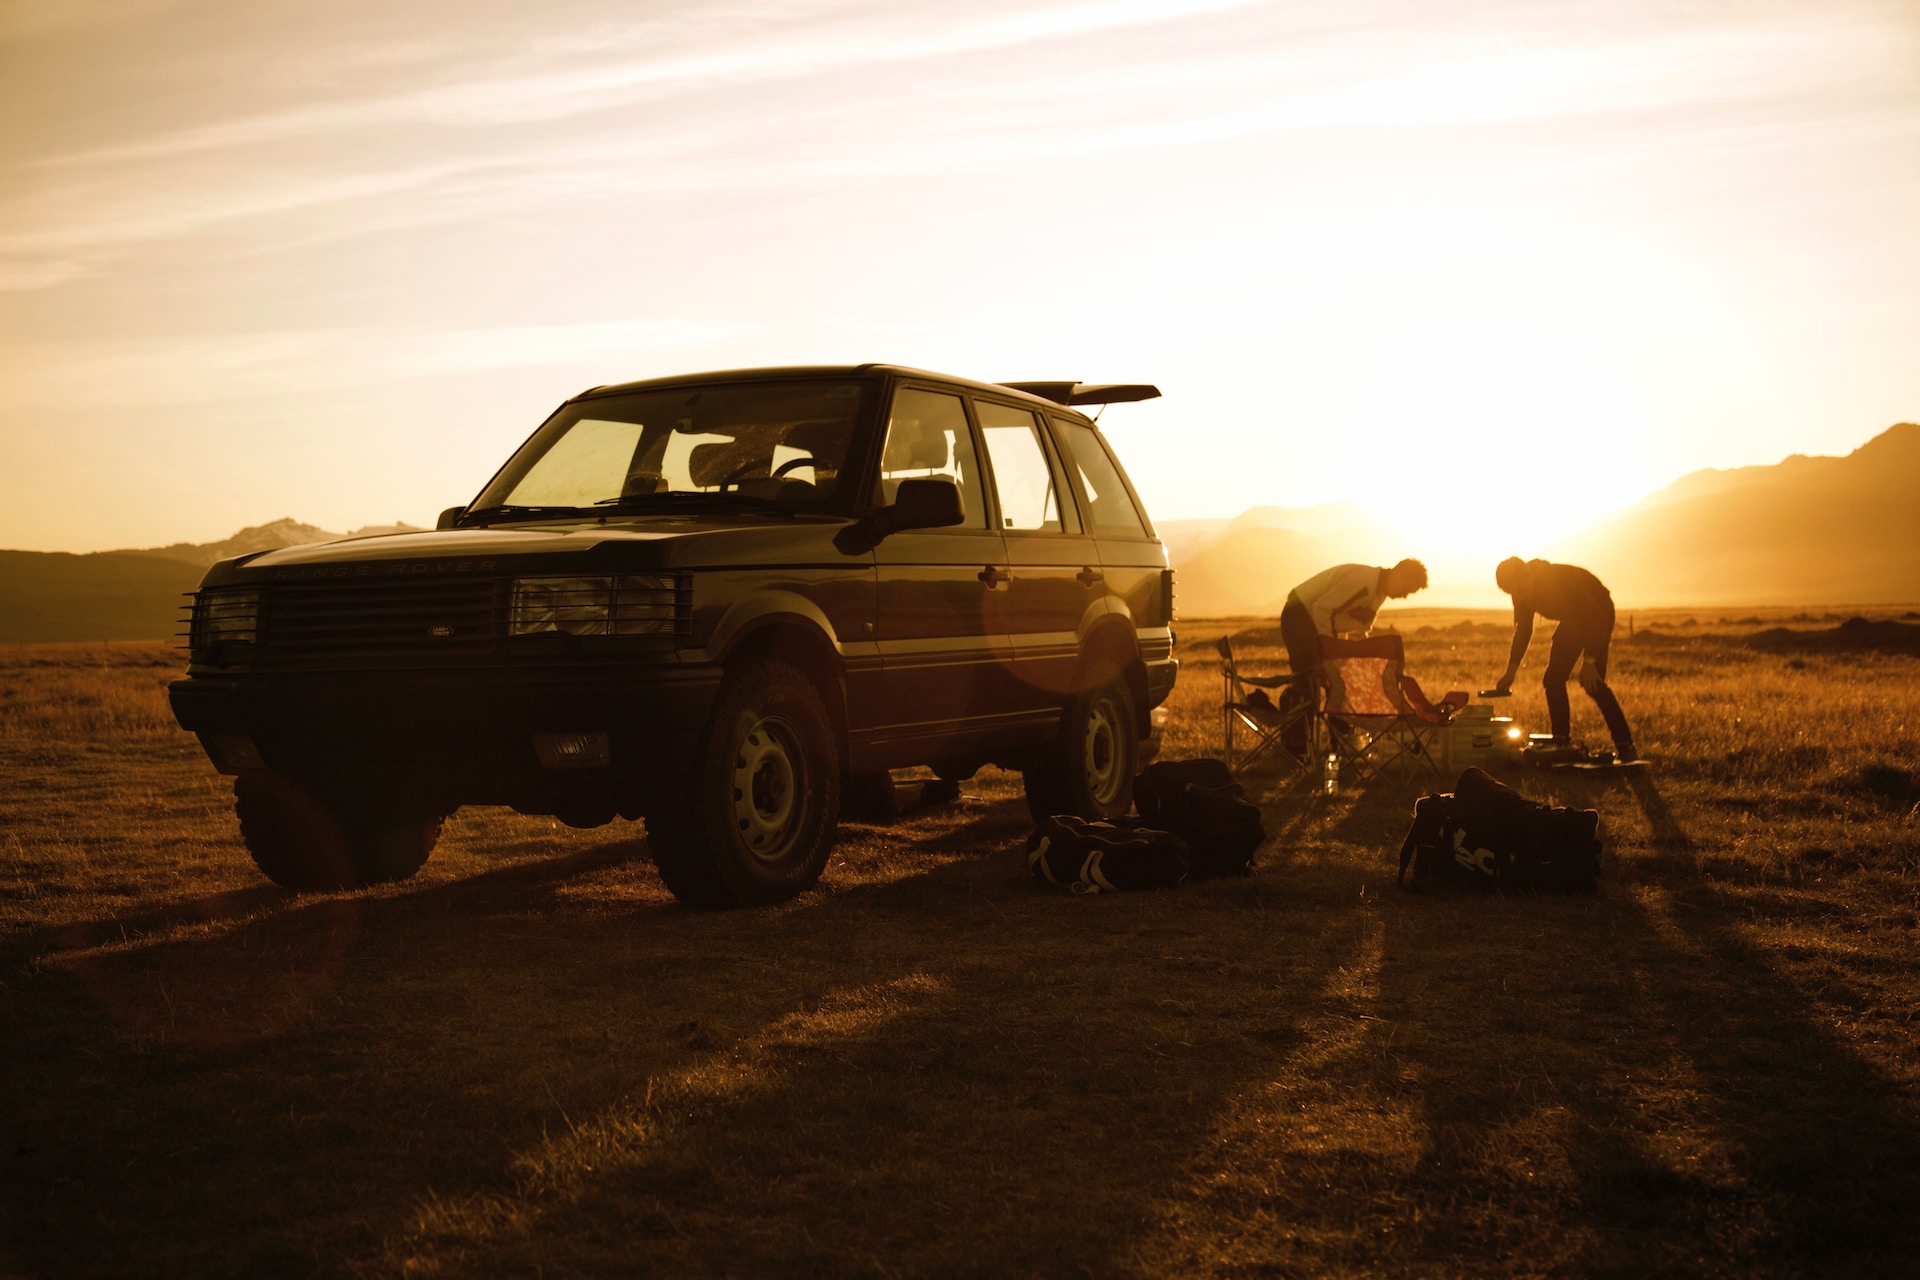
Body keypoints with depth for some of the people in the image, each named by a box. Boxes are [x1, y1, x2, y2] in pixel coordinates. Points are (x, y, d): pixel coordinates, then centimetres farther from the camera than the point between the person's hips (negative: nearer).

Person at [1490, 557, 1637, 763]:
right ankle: (1561, 743, 7)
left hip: (1598, 616, -7)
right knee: (1553, 679, -2)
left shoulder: (1559, 580, -36)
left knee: (1592, 682, -20)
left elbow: (1597, 618, -32)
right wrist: (1511, 671, -4)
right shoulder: (1522, 593, -13)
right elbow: (1522, 630, 2)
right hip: (1572, 620, 7)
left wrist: (1589, 662, -34)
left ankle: (1626, 749, -18)